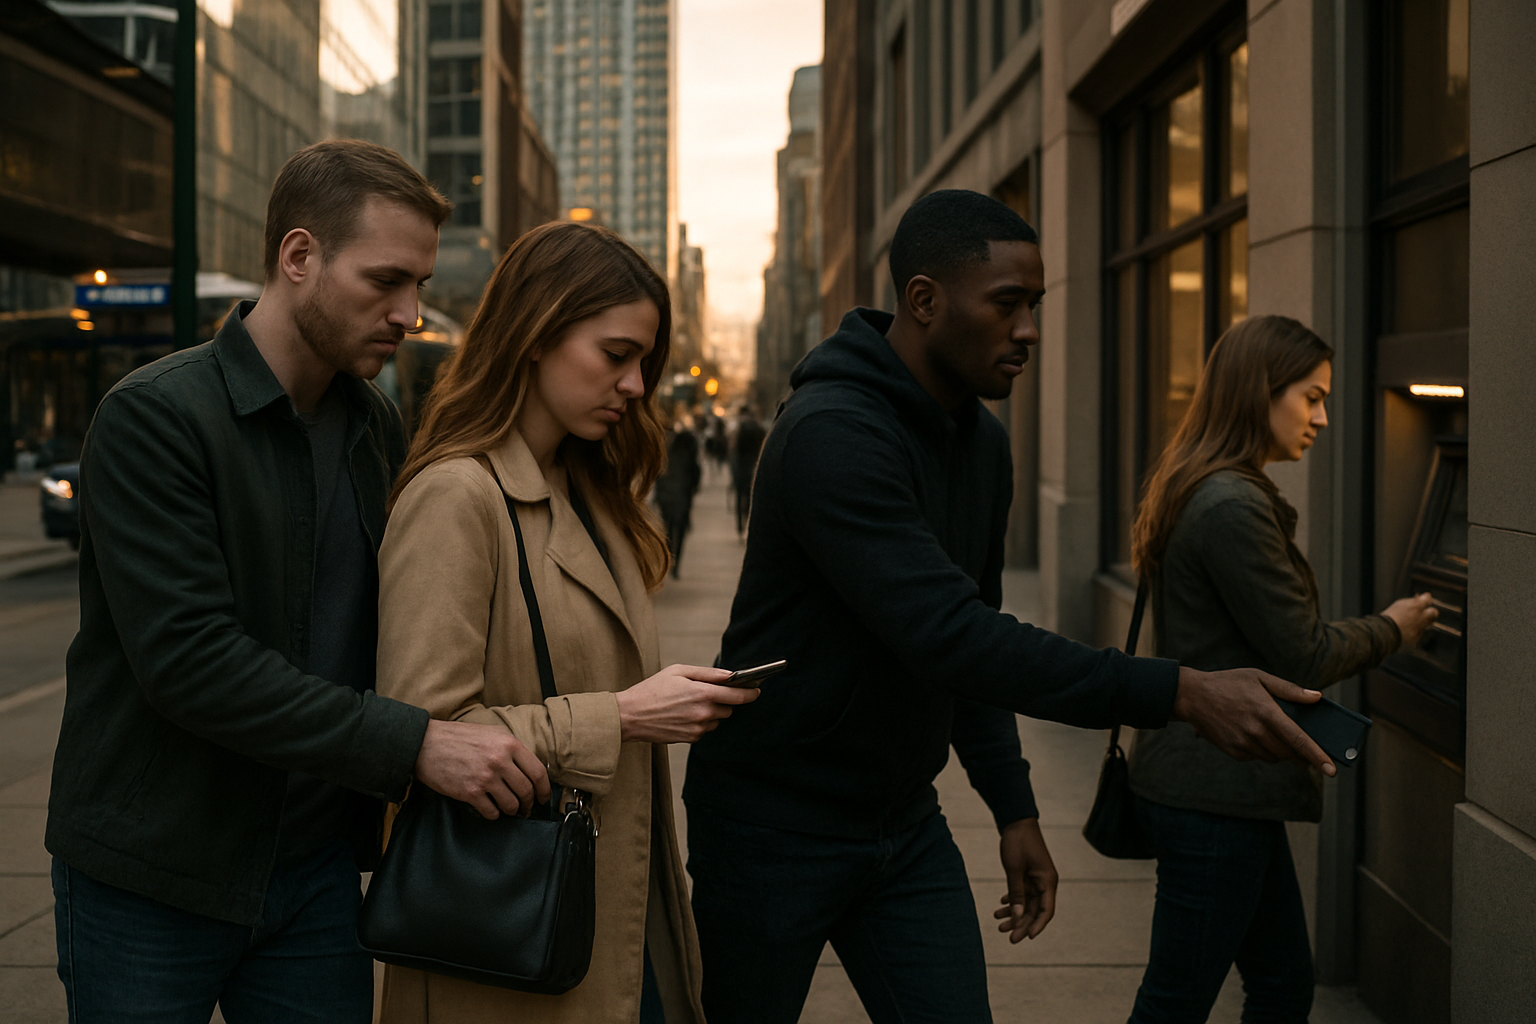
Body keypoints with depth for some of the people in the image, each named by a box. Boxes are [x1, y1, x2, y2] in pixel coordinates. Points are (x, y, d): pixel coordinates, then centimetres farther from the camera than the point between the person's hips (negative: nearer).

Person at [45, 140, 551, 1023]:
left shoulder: (377, 428, 6)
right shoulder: (153, 417, -16)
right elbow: (187, 658, -25)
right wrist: (412, 744, -29)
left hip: (316, 864, 5)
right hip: (153, 880, -5)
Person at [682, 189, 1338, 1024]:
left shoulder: (983, 444, 4)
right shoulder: (831, 433, -25)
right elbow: (947, 636, -34)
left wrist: (1013, 806, 8)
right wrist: (1178, 694, -36)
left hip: (905, 823, 7)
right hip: (776, 825, -7)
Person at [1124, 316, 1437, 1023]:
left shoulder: (1202, 493, 13)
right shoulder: (1234, 508, -20)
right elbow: (1304, 658, -16)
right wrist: (1391, 628, 1)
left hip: (1219, 783, 10)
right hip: (1216, 790, -10)